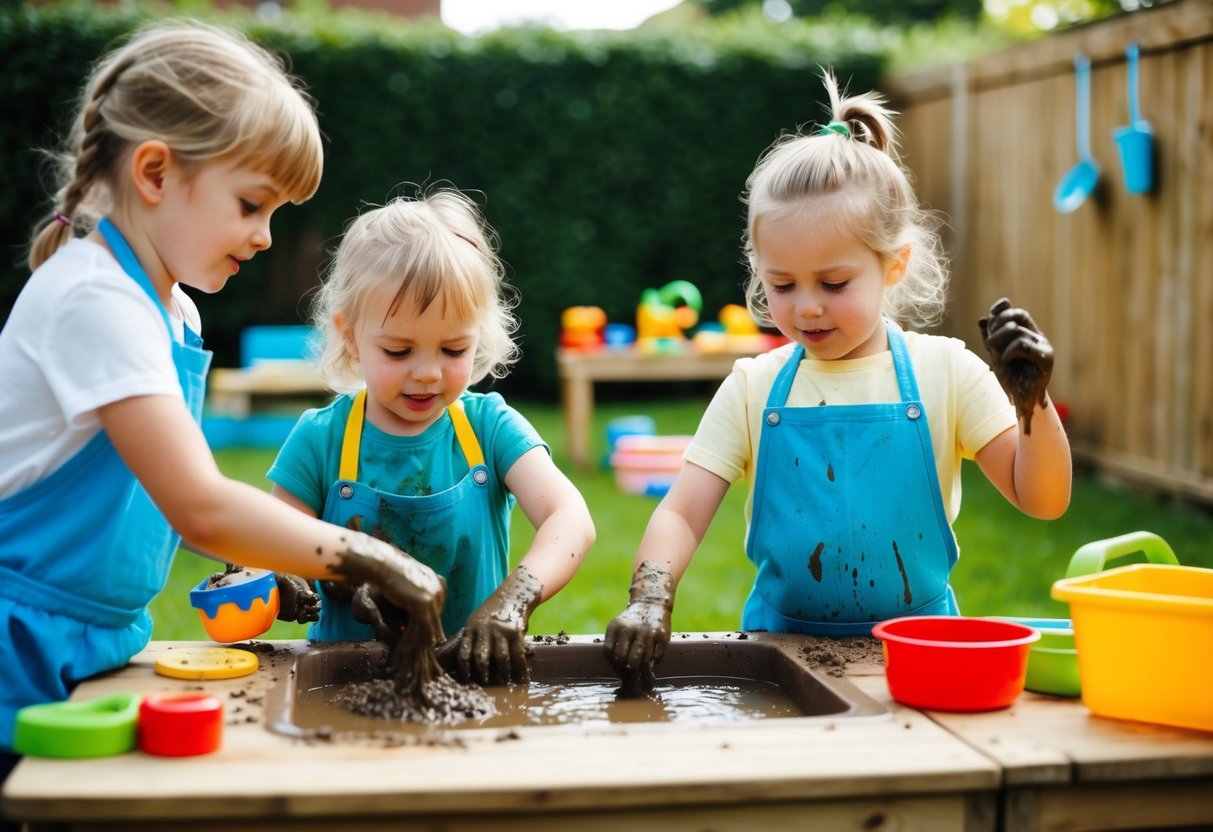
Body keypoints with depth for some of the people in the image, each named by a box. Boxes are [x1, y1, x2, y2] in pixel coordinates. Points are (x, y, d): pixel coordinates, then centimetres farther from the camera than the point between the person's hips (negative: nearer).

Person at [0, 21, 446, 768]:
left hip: (91, 646, 8)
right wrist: (368, 559, -22)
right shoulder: (95, 301, -20)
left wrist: (266, 568, -1)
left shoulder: (173, 308, 9)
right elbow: (200, 506, -28)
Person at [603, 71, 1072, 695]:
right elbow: (681, 514, 0)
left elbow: (1042, 500, 0)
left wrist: (1033, 403, -17)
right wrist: (648, 599, -18)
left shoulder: (944, 371, 0)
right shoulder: (754, 386, 3)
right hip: (781, 641, 1)